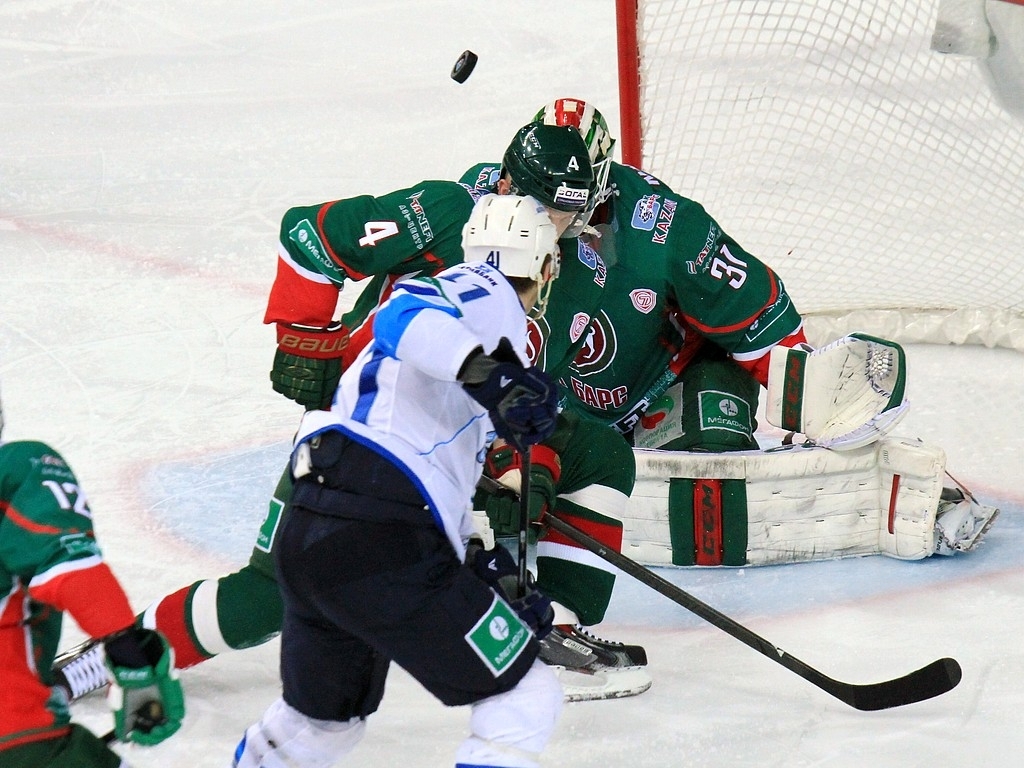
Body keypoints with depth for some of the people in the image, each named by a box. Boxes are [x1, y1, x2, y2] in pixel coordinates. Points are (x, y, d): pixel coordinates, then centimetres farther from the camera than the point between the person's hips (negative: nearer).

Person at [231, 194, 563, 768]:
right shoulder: (491, 293, 2)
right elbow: (403, 316, -21)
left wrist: (488, 570, 26)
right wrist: (486, 370, -34)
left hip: (307, 542, 10)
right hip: (378, 541, -10)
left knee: (323, 721, 31)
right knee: (526, 698, -1)